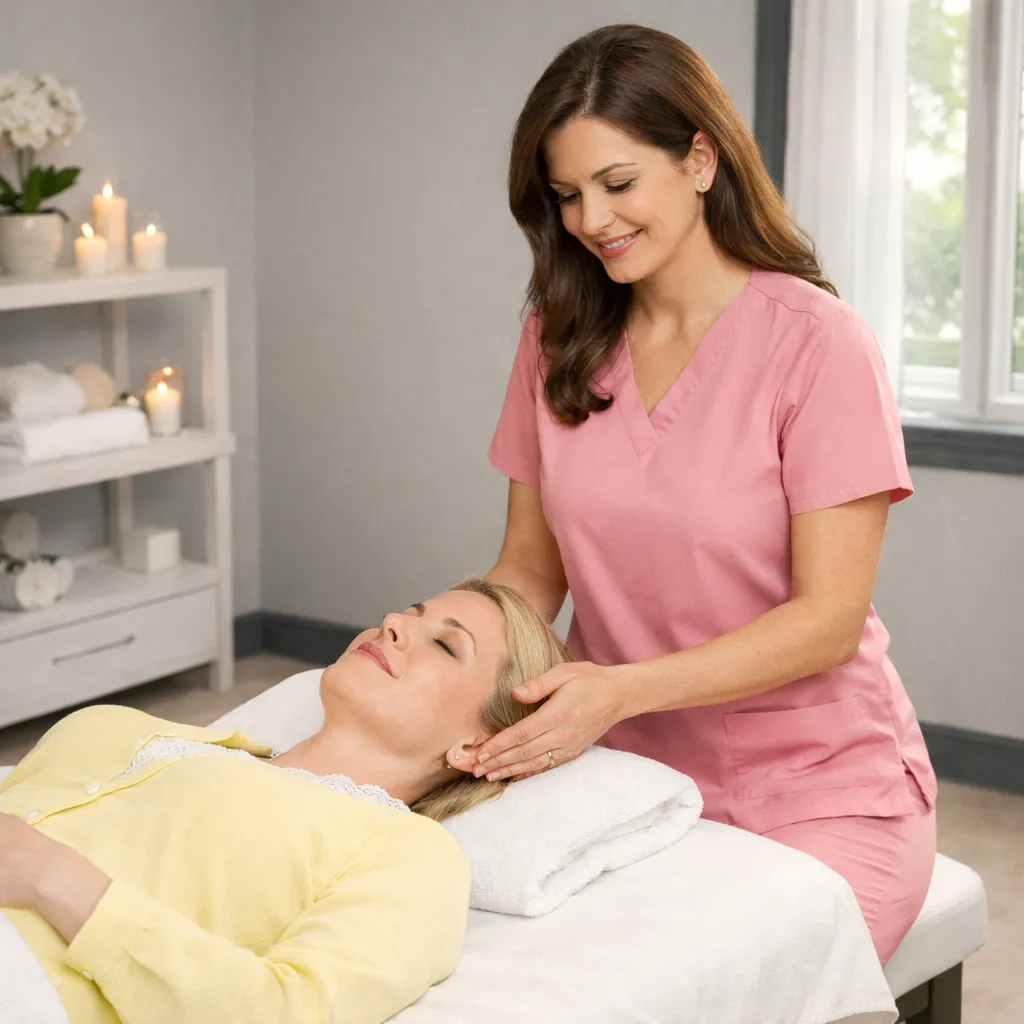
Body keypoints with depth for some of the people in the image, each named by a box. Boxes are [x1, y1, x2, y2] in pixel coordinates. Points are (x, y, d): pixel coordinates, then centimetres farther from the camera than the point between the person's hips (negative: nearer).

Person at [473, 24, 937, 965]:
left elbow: (829, 620, -14)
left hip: (816, 789, -3)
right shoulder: (559, 340, 5)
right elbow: (531, 567, 9)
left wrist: (621, 689, -26)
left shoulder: (815, 341, -12)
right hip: (630, 775, 4)